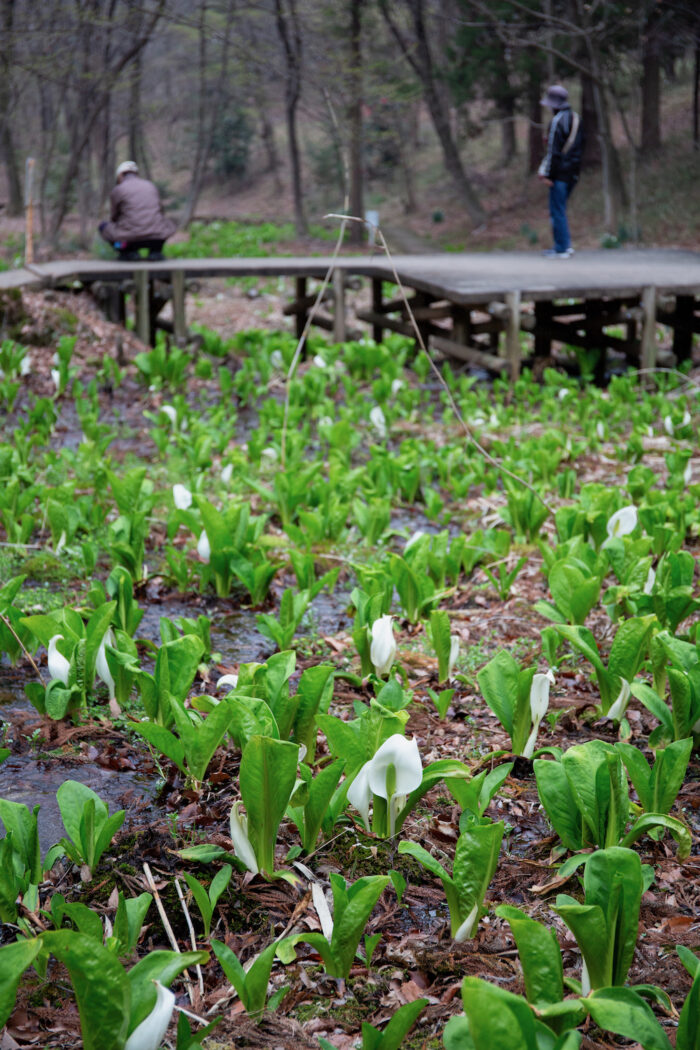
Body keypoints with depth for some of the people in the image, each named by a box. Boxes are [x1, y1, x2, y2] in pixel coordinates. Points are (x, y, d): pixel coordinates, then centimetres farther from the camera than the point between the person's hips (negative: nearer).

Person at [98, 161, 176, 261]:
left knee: (102, 226, 22)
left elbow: (114, 218, 15)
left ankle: (129, 251, 5)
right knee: (170, 223, 35)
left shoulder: (117, 190, 5)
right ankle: (155, 251, 10)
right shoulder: (151, 186, 16)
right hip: (157, 238, 3)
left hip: (130, 238, -3)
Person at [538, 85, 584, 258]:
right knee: (559, 210, 18)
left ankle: (562, 249, -3)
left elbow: (553, 150, -17)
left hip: (560, 172, -9)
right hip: (573, 172, 9)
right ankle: (565, 244, 18)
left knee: (557, 211, -3)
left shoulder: (557, 121, -15)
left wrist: (546, 173, -13)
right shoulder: (576, 118, 12)